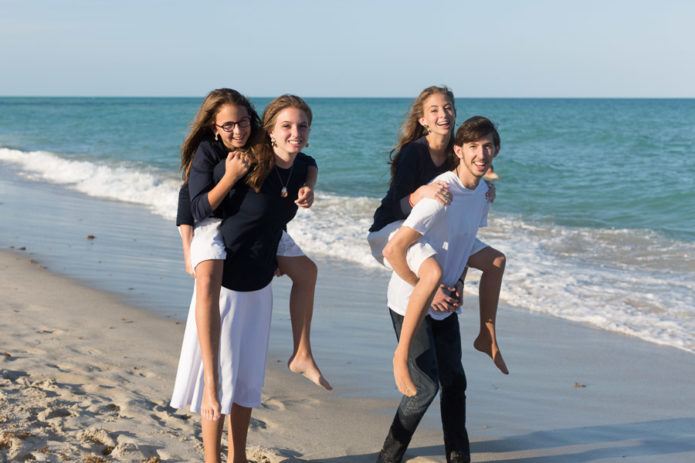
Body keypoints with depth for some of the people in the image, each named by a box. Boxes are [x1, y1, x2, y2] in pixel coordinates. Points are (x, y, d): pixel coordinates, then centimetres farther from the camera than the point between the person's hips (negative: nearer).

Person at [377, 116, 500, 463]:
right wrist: (426, 291, -20)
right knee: (426, 386, -7)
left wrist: (456, 286, 6)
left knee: (454, 381, 13)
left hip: (444, 303, 8)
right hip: (411, 303, -8)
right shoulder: (441, 194, -27)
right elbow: (392, 250, -30)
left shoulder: (482, 190, 0)